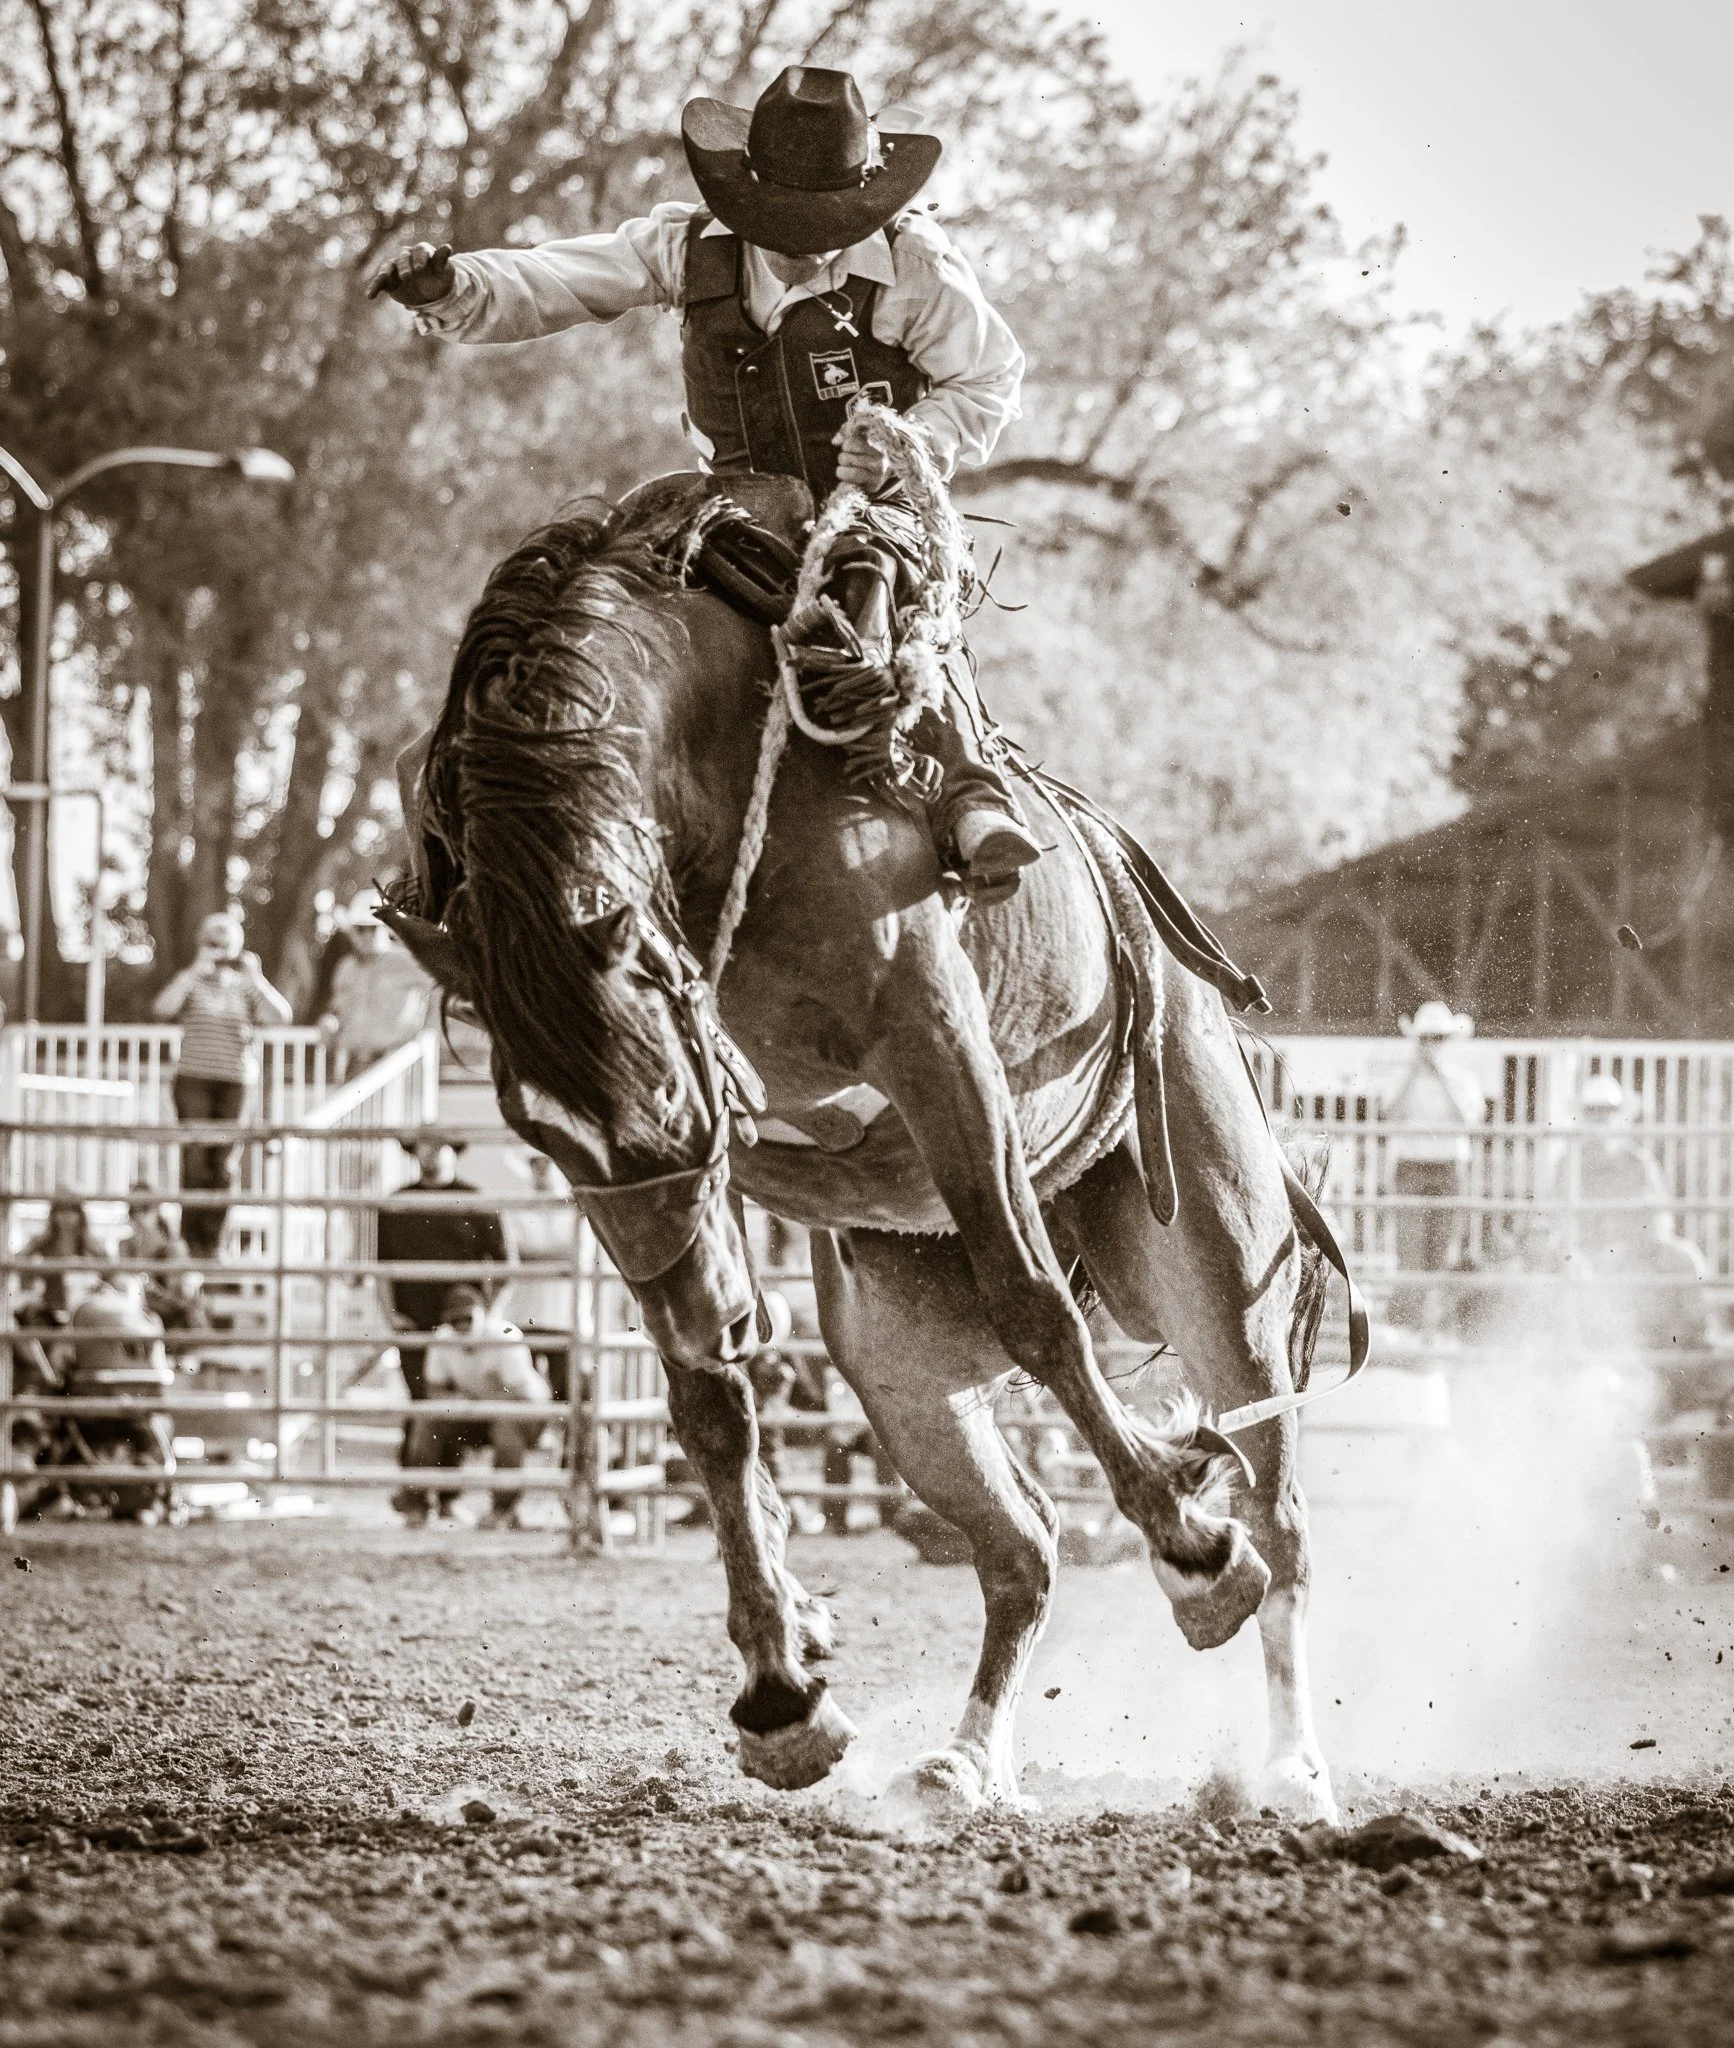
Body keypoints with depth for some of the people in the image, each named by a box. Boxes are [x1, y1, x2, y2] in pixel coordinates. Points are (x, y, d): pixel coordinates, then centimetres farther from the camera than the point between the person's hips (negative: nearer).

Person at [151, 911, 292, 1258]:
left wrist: (256, 977, -11)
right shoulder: (192, 982, 4)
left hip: (233, 1083, 2)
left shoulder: (246, 986, 9)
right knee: (195, 1161, -8)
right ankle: (192, 1239, -5)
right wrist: (196, 970, -17)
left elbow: (282, 1016, -4)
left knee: (223, 1165, 0)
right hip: (193, 1079, -2)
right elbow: (162, 1008, -15)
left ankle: (211, 1240, 4)